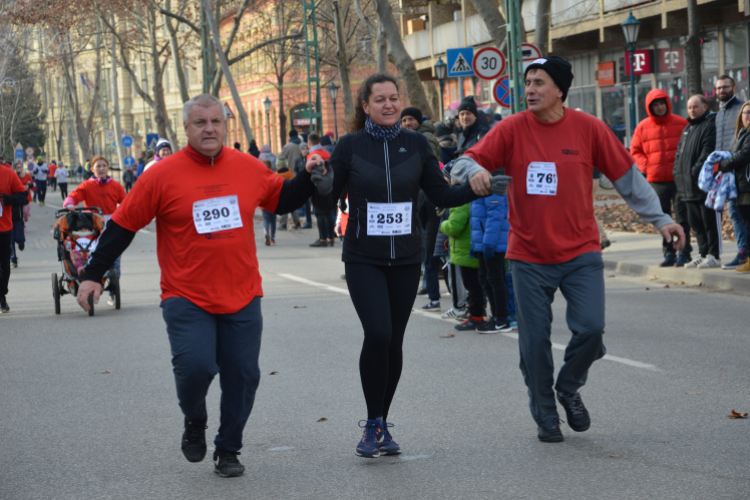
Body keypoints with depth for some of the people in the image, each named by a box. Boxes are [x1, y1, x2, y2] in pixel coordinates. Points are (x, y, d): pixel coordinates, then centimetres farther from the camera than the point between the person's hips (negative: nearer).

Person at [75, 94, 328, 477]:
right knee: (195, 366, -18)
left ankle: (228, 451, 22)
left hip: (242, 297, 3)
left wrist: (311, 182, 6)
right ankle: (194, 422, 15)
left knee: (243, 375, 3)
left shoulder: (249, 169, 3)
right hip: (187, 298, -3)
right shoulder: (163, 176, -7)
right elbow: (123, 224, -2)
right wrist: (93, 274, -2)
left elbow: (281, 199, 23)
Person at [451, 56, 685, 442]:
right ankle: (545, 417, 24)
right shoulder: (512, 129, -4)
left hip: (580, 253, 0)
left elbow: (627, 176, 4)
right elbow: (465, 162, -5)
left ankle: (568, 388, 18)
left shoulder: (588, 128, -3)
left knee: (590, 327, -13)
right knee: (534, 342, 3)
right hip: (529, 257, 0)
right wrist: (474, 171, -29)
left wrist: (659, 218, 4)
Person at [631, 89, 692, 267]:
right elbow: (635, 151, 12)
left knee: (682, 217, -2)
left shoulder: (681, 123, 2)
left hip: (680, 179, -2)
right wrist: (646, 166, -2)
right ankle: (668, 253, 12)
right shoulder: (642, 127, 7)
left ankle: (684, 252, 4)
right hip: (657, 180, 2)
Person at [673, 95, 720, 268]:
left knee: (710, 221, -5)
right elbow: (680, 153, 24)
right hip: (688, 186, 9)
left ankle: (714, 256, -1)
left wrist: (696, 171, -21)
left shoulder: (711, 124, -7)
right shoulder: (688, 128, 22)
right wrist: (678, 173, 10)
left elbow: (709, 151, -17)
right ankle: (703, 254, 19)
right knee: (695, 222, 12)